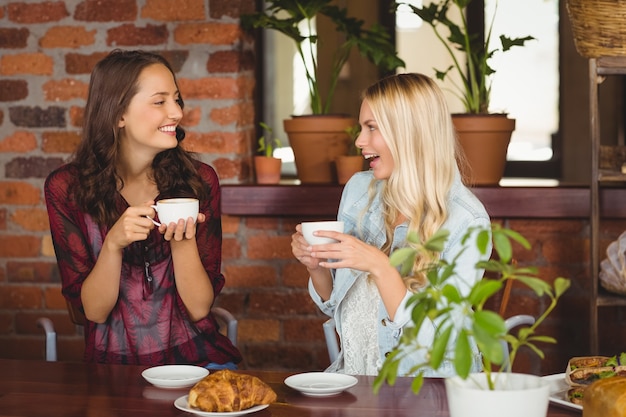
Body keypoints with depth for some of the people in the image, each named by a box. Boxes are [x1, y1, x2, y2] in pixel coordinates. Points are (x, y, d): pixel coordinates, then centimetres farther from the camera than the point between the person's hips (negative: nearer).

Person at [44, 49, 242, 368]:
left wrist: (183, 240, -18)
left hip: (195, 356, 1)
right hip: (113, 361, 0)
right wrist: (113, 244, -20)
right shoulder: (66, 187, -3)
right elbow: (93, 311, -3)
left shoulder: (199, 180, 0)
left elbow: (199, 307, -2)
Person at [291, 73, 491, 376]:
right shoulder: (359, 190, 4)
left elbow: (437, 339, -16)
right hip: (354, 377, 4)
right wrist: (316, 265, -7)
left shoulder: (467, 220, -13)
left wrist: (380, 267, -25)